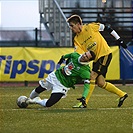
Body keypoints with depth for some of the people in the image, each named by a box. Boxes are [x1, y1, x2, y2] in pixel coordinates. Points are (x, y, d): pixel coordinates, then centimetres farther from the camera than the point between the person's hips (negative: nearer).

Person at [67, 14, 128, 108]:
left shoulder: (90, 27, -10)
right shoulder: (76, 39, 5)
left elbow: (106, 28, -3)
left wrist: (118, 39, -2)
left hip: (105, 54, -7)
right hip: (96, 58, 7)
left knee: (92, 76, -17)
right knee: (100, 83, 1)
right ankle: (122, 94, 18)